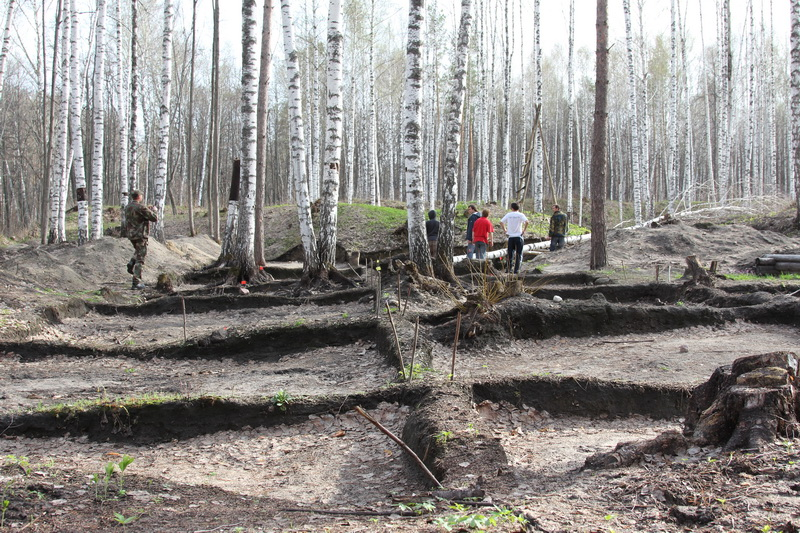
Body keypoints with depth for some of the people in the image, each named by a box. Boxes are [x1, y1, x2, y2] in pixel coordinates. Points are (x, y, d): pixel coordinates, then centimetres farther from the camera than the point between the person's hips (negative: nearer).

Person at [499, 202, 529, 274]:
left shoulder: (508, 215, 5)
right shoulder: (520, 215, -3)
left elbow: (501, 222, 1)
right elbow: (526, 222, -18)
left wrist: (505, 230, 7)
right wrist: (524, 230, -9)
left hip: (510, 237, 2)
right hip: (518, 236, -2)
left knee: (510, 253, 12)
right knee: (518, 254, 4)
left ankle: (508, 269, 11)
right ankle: (516, 270, 1)